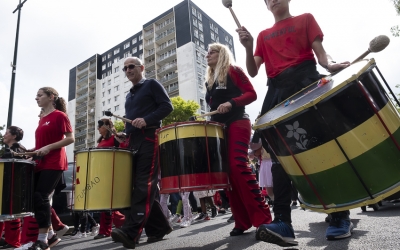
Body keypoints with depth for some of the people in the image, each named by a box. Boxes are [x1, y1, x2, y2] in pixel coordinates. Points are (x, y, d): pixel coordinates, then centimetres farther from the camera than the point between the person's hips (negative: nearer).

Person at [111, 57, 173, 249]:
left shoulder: (151, 85, 5)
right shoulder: (129, 96, 26)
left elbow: (167, 106, -7)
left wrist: (146, 120, -20)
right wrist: (124, 134, 9)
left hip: (149, 140, -8)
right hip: (133, 143, 8)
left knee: (143, 186, -13)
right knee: (138, 186, 5)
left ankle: (131, 232, -17)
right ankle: (159, 228, 14)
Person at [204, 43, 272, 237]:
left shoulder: (233, 71, 3)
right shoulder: (209, 81, 23)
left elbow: (251, 93, -6)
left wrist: (231, 103, -20)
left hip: (237, 124, -7)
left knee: (238, 167, -19)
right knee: (227, 172, 0)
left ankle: (262, 218, -10)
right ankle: (242, 221, 6)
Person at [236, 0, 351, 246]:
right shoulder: (264, 36, 25)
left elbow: (320, 51, 6)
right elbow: (253, 71, 13)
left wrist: (330, 64, -16)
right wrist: (248, 47, -2)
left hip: (305, 80, -3)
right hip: (277, 90, 3)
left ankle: (341, 216, 7)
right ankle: (282, 222, -7)